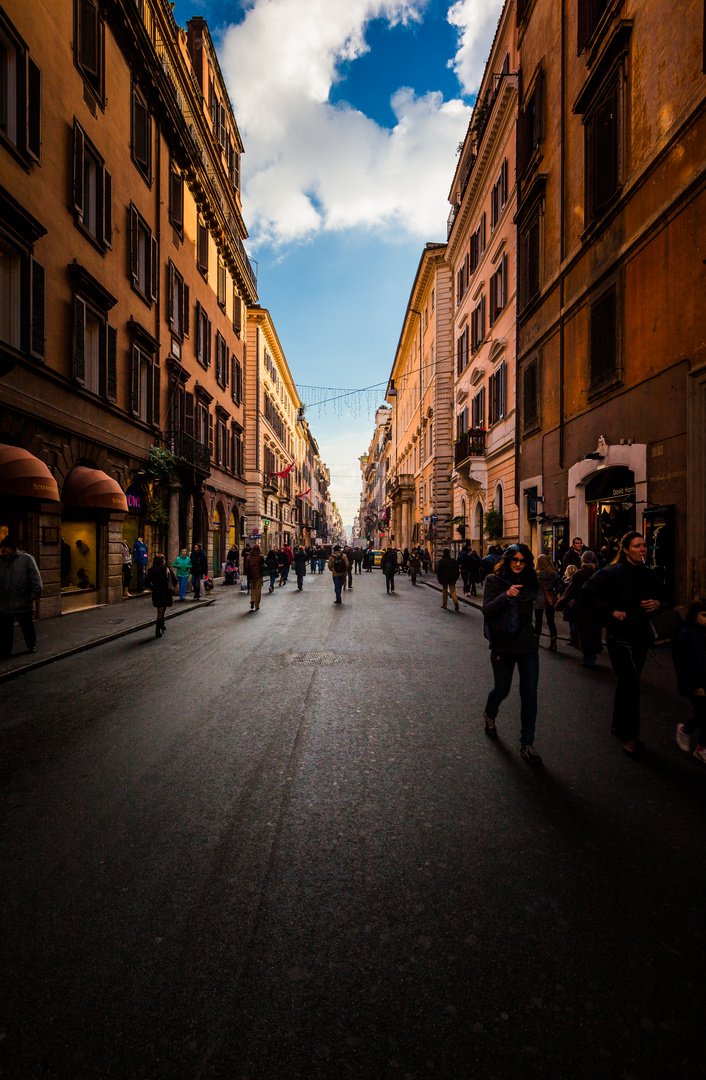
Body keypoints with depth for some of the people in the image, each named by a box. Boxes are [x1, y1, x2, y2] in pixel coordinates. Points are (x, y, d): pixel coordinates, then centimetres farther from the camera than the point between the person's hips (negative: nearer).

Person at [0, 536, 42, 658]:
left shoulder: (26, 558, -1)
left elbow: (36, 578, -3)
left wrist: (34, 595, -10)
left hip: (23, 603, -3)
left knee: (27, 626, 10)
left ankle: (32, 646, 28)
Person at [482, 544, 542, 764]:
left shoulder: (529, 583, 6)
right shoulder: (494, 581, -5)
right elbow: (487, 610, -14)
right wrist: (506, 595, -27)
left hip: (527, 646, 3)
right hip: (503, 646, -3)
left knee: (529, 695, 1)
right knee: (502, 690, 10)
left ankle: (527, 744, 14)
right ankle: (489, 715, 45)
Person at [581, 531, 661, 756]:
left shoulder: (650, 575, 8)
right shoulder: (613, 572, -13)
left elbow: (656, 598, 22)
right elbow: (589, 591, -13)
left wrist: (656, 604, -2)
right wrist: (611, 612, -16)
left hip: (641, 636, 7)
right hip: (620, 635, -7)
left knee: (627, 684, 16)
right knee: (631, 686, -6)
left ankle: (619, 727, 31)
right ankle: (628, 735, 8)